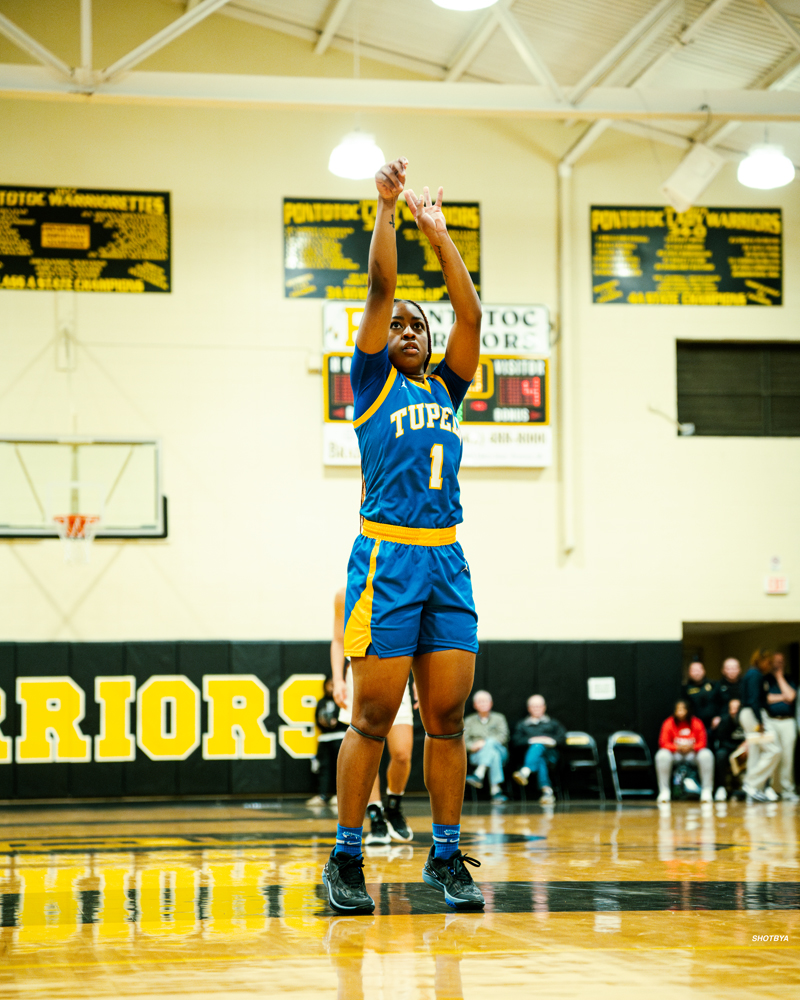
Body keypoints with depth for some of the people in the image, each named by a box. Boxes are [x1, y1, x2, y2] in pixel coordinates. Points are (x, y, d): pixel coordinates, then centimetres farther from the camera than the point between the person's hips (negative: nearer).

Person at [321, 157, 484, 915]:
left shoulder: (444, 389, 19)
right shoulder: (372, 383, 8)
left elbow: (470, 313, 11)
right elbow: (381, 288, 0)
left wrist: (438, 232, 13)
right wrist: (386, 207, 1)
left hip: (447, 563, 5)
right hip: (386, 559, -4)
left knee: (446, 718, 3)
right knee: (372, 718, -4)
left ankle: (445, 858, 9)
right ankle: (346, 860, 2)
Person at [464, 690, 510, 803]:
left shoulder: (498, 718, 19)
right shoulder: (469, 721, 22)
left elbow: (503, 736, 1)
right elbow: (464, 740, 10)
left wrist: (484, 743, -15)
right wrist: (472, 747, -15)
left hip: (499, 751, 0)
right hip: (477, 755, 0)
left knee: (491, 743, -37)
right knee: (493, 754, -37)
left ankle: (479, 775, -56)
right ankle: (496, 790, -54)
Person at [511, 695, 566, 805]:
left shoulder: (553, 723, 32)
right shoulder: (522, 724, 31)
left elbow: (562, 739, 14)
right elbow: (515, 742, 11)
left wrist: (551, 740, -7)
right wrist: (531, 740, -6)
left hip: (549, 754, -1)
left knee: (537, 746, -37)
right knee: (539, 760, -38)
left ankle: (525, 772, -66)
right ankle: (546, 790, -58)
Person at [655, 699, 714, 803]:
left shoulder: (697, 723, -4)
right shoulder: (668, 723, -6)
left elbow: (702, 743, -6)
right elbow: (663, 743, -10)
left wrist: (692, 747, -26)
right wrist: (678, 748, -26)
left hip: (692, 754, 0)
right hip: (675, 754, 0)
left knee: (706, 755, -30)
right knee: (662, 755, -32)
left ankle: (707, 791, -22)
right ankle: (664, 791, -23)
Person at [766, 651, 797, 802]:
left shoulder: (788, 681, 16)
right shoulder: (765, 680, 11)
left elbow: (790, 696, -2)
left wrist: (780, 677, 4)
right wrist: (781, 697, -3)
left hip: (787, 722, 2)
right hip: (770, 721, -2)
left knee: (787, 756, -3)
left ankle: (787, 790, 0)